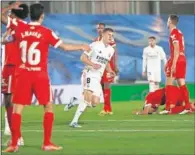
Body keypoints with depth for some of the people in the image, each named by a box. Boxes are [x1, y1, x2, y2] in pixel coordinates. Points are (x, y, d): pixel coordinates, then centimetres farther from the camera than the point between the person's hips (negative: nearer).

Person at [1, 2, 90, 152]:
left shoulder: (19, 27, -1)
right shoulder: (47, 32, -5)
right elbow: (65, 47, 0)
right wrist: (82, 47, 14)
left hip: (23, 75, 2)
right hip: (40, 75, -2)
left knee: (17, 108, 3)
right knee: (48, 107, 11)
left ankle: (14, 144, -4)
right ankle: (47, 143, 7)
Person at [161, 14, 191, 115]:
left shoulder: (173, 33, -12)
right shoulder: (179, 32, 16)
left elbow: (176, 50, -18)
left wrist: (173, 64, -21)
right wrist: (169, 62, 25)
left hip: (176, 61, -9)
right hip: (182, 60, 9)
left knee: (169, 84, -4)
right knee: (182, 84, 7)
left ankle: (168, 108, -7)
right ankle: (187, 106, 2)